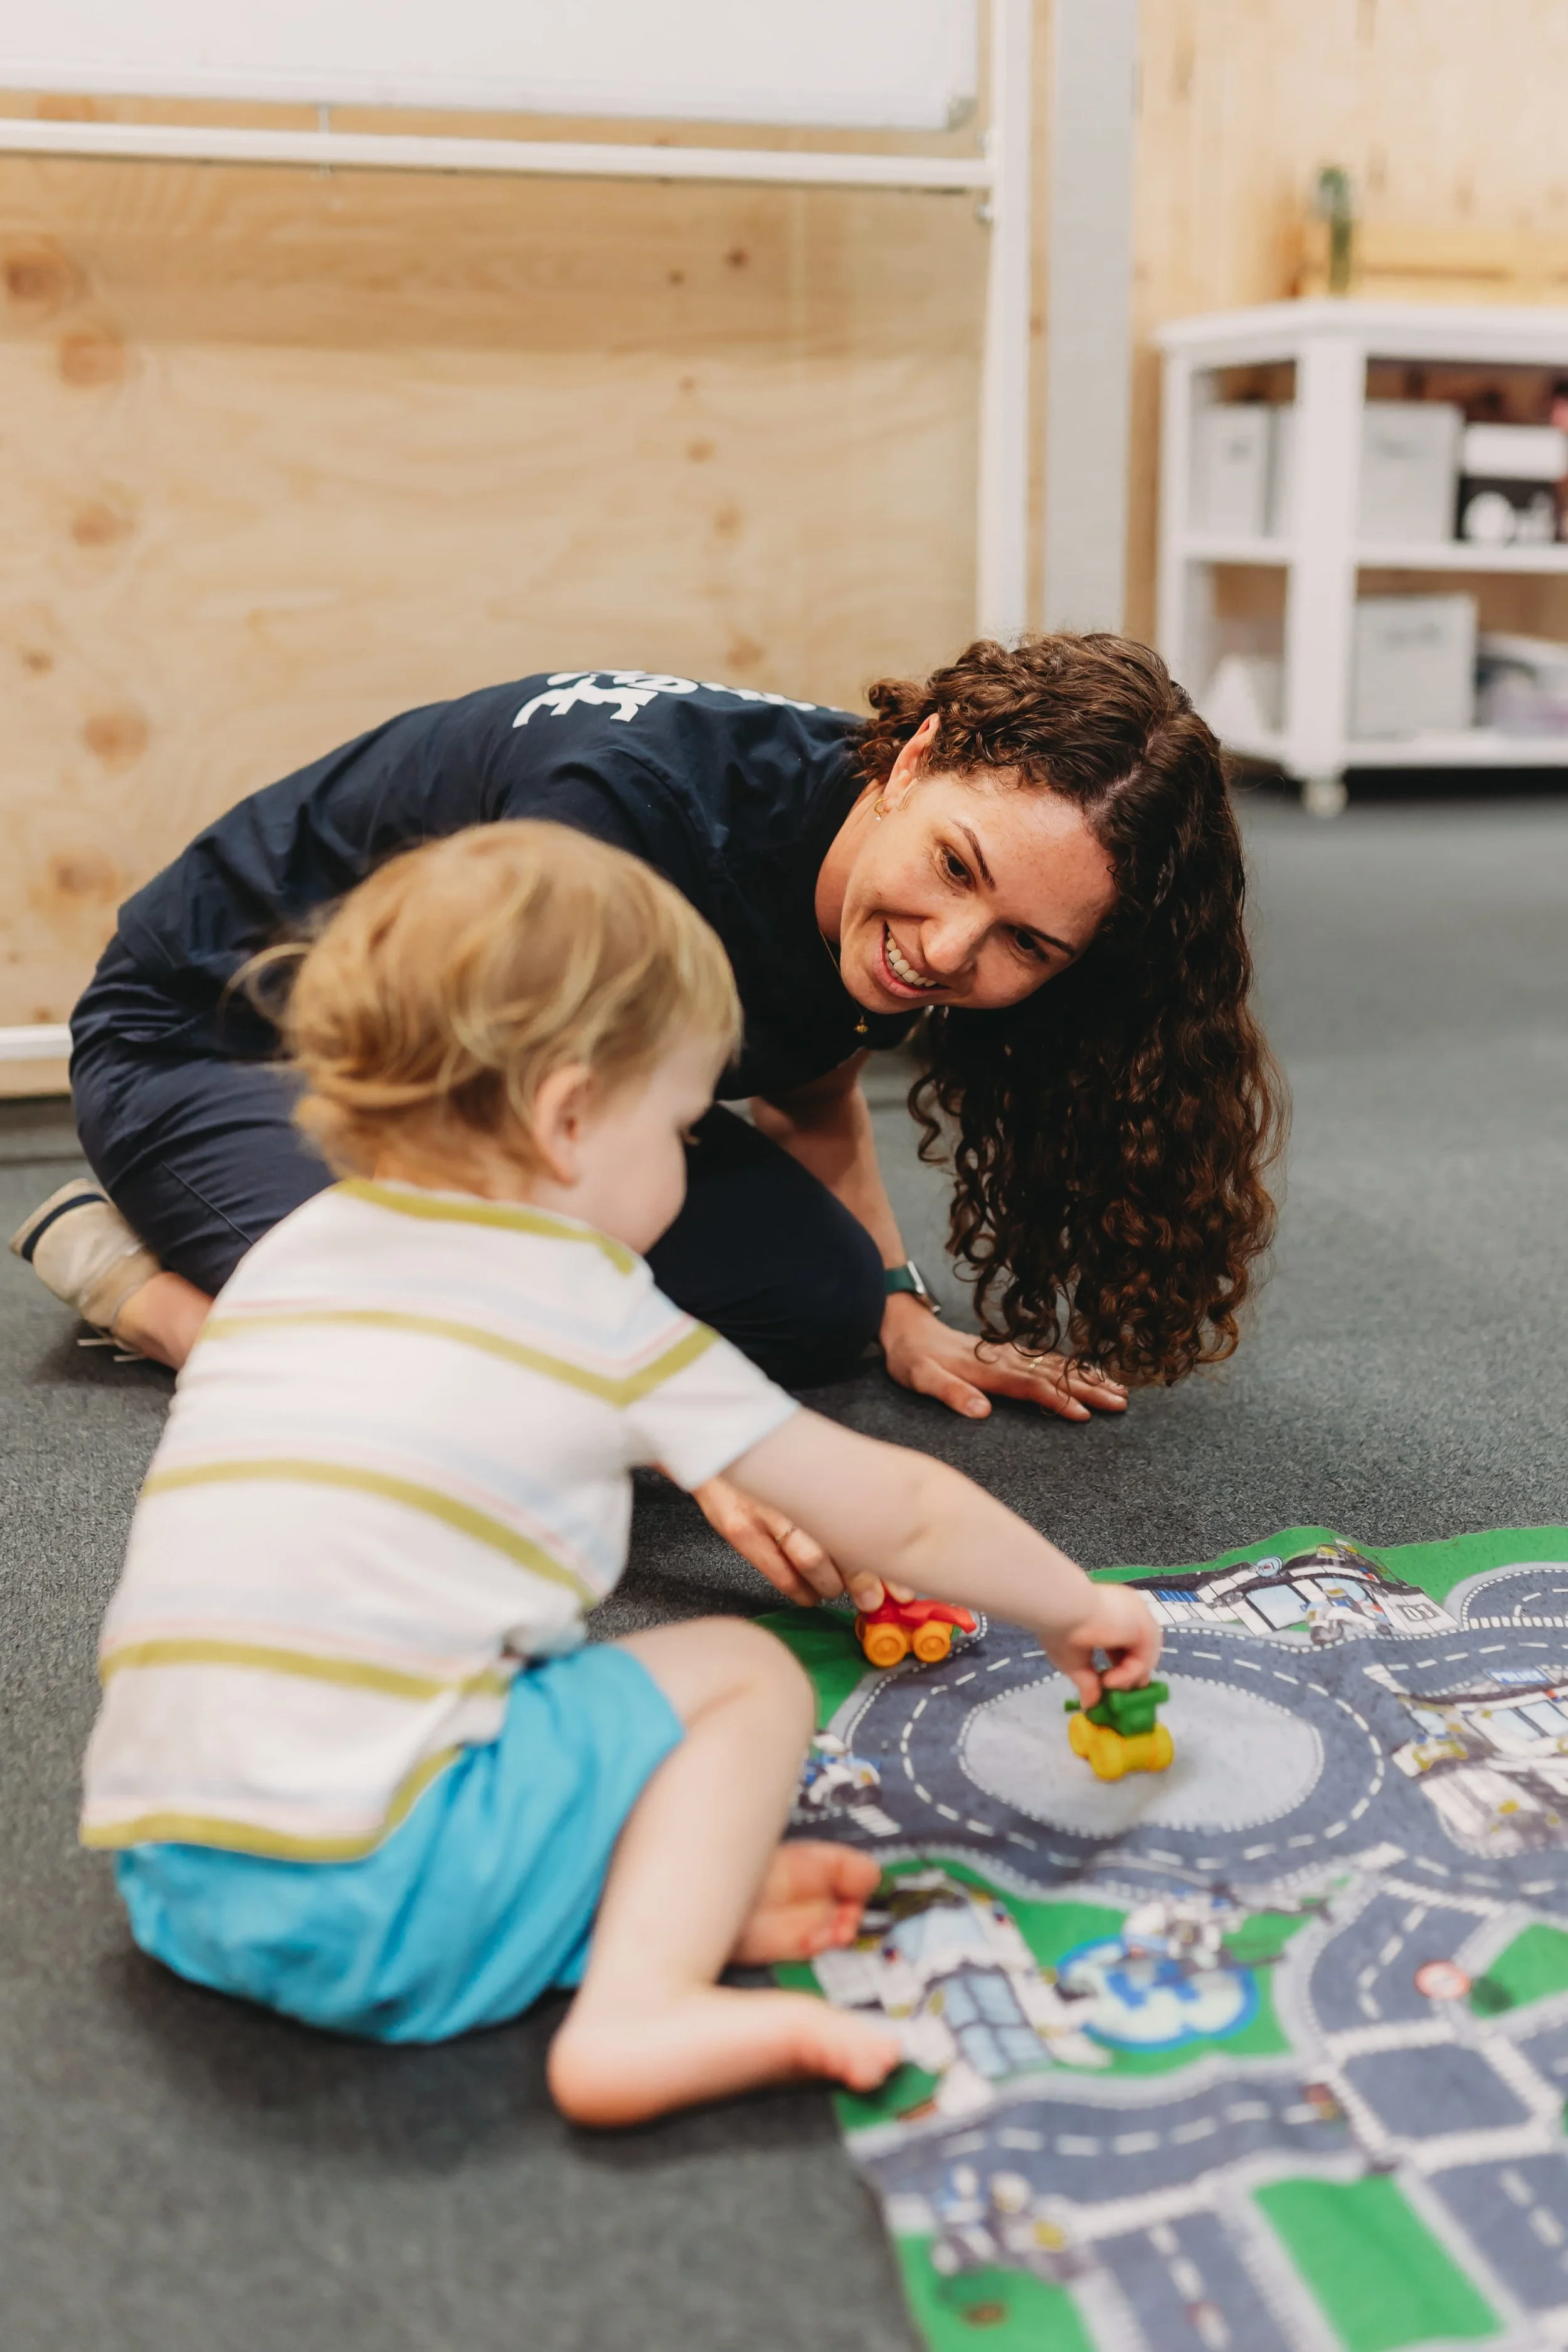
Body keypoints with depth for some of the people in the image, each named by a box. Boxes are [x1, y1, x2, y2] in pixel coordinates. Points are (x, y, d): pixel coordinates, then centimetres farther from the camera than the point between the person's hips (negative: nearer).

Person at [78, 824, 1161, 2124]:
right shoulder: (600, 1315, -3)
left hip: (158, 1873, 7)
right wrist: (1080, 1605, 24)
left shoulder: (288, 1254, 14)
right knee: (747, 1673, 6)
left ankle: (662, 1896, 3)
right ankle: (643, 2003, -9)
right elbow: (901, 1517, 6)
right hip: (371, 1898, -7)